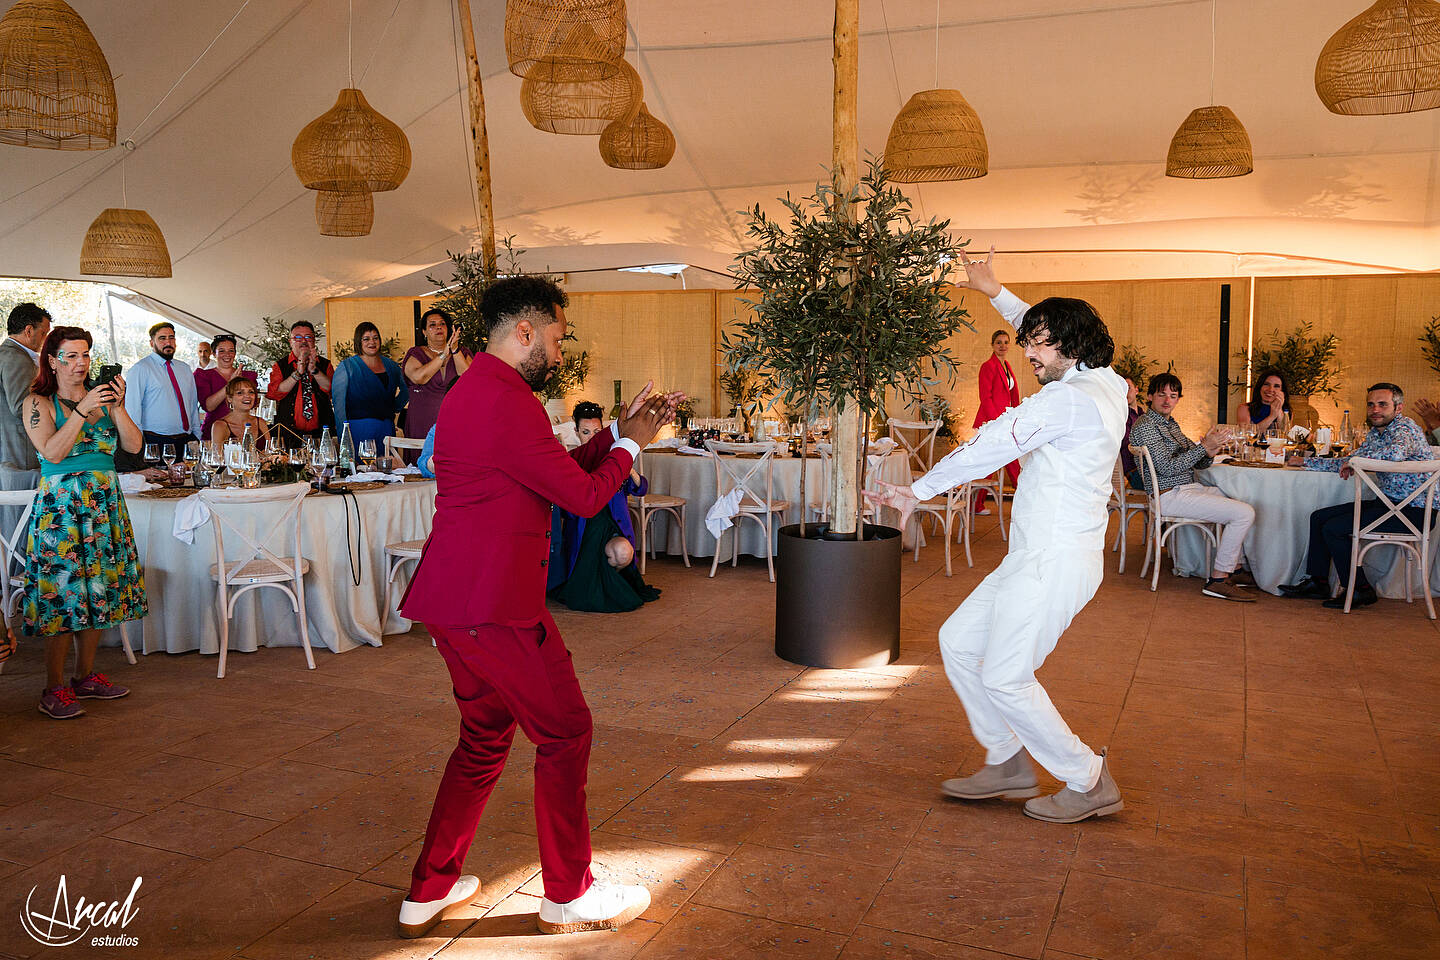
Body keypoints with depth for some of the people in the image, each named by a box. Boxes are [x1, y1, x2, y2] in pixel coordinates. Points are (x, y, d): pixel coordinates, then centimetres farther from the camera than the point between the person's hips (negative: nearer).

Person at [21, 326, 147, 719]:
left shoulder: (101, 398, 13)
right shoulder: (38, 403, 0)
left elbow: (133, 446, 3)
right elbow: (52, 452, -14)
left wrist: (117, 407, -9)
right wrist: (83, 409, -18)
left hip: (105, 503, 5)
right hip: (60, 505, -5)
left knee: (99, 591, 7)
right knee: (62, 593, -6)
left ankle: (86, 676, 18)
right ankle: (55, 689, 2)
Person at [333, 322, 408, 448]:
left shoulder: (391, 365, 13)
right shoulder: (347, 366, 0)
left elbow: (405, 390, 30)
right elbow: (339, 401, -4)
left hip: (387, 427, 4)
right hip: (359, 427, -4)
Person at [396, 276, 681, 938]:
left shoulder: (475, 389, 16)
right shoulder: (506, 401, -19)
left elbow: (553, 474, 20)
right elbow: (584, 495, -15)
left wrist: (618, 432, 17)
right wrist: (629, 444, 2)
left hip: (456, 602, 11)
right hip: (493, 606, -11)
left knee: (485, 737, 19)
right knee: (565, 734, 4)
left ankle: (429, 892, 29)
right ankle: (568, 896, 19)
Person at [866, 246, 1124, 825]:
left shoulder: (1068, 398, -18)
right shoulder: (1105, 383, 10)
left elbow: (987, 449, -17)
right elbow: (1048, 331, 29)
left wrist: (916, 493, -9)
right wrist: (995, 292, 36)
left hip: (1054, 560, -10)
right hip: (1037, 556, 10)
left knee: (1005, 677, -5)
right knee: (959, 641, 12)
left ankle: (1089, 783, 11)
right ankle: (1008, 764, 21)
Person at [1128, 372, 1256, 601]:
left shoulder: (1171, 424, 17)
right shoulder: (1145, 426, -13)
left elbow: (1194, 460, 17)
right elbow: (1167, 468, -21)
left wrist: (1209, 452, -7)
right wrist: (1204, 447, -20)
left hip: (1189, 487, 10)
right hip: (1170, 495, -10)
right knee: (1244, 513, -18)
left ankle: (1234, 568, 20)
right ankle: (1217, 580, -12)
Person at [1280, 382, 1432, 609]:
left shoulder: (1406, 428, -16)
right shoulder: (1376, 432, 14)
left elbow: (1396, 453, -39)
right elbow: (1349, 461, 24)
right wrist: (1306, 461, 19)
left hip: (1412, 510, -10)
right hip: (1386, 501, 10)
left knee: (1334, 528, -17)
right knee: (1319, 517, 7)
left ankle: (1359, 590, -3)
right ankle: (1317, 582, 12)